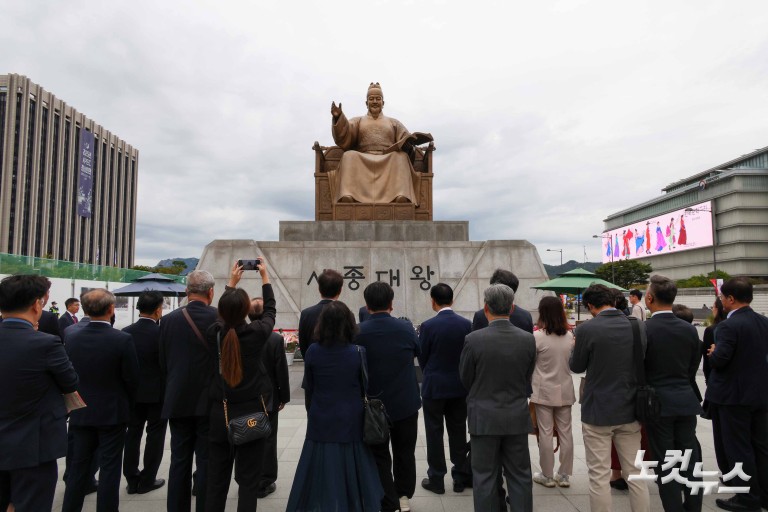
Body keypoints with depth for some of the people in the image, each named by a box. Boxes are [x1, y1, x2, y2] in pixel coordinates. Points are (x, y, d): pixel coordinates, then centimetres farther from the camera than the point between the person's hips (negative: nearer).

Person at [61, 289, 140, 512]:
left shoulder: (71, 339, -7)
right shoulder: (123, 339, -18)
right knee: (110, 467, 7)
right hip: (113, 412, -4)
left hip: (80, 413, 4)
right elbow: (131, 379, -12)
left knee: (78, 466, 17)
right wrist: (126, 403, 8)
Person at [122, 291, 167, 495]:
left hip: (133, 391, 5)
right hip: (158, 392, -4)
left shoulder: (126, 332, -5)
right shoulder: (162, 333, -18)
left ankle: (132, 479, 22)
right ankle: (146, 480, 15)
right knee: (155, 435, 8)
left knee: (133, 434, 14)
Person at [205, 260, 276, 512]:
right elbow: (269, 311, 5)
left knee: (216, 479, 13)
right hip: (252, 414, -3)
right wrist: (265, 277, 17)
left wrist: (232, 282, 24)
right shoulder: (256, 333, -14)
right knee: (248, 480, 5)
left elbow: (225, 317, 15)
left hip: (220, 414, 3)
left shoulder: (213, 333, -7)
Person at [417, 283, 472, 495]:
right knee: (458, 432, 13)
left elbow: (422, 358, -6)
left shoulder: (428, 326, -15)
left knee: (435, 433, 8)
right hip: (459, 386, 4)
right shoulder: (466, 324, -5)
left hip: (434, 387, -3)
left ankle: (436, 479, 16)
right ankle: (460, 477, 22)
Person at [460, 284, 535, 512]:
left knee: (484, 476, 10)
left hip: (484, 418, -3)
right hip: (518, 416, 3)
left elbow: (465, 379, -4)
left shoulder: (473, 339, -17)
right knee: (519, 475, 16)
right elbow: (527, 378, 4)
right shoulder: (528, 339, -8)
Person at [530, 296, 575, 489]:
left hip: (544, 391, -4)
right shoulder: (569, 336, -2)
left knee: (545, 433, 5)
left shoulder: (537, 337, -16)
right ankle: (564, 475, 21)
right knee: (565, 432, 12)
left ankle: (547, 475, 15)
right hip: (565, 391, 4)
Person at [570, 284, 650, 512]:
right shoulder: (639, 326, -3)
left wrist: (576, 346, 14)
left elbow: (577, 367, -4)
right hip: (629, 410, 5)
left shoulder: (586, 329, -16)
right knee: (635, 474, 17)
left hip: (598, 412, -4)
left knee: (599, 477, 6)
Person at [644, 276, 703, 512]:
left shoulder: (643, 330, -16)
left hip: (657, 402, -5)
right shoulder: (690, 329, 0)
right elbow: (693, 368, 7)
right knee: (689, 457, 15)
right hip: (686, 401, 5)